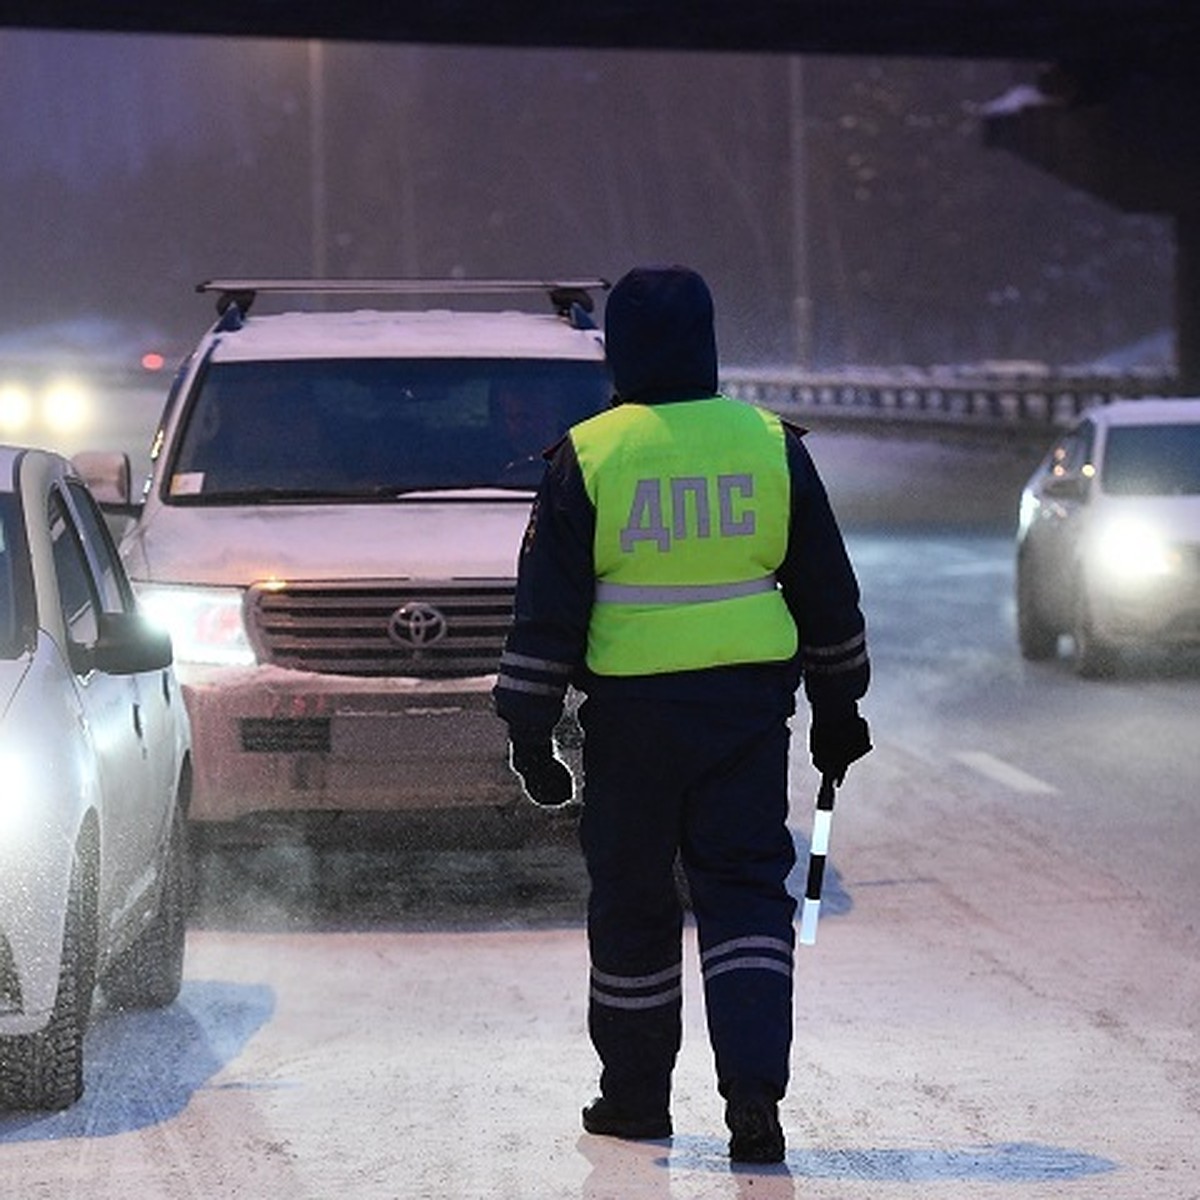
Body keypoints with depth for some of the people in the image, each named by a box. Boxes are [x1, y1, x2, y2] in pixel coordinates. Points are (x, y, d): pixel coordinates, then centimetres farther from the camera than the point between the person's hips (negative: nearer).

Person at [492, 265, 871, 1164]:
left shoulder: (587, 457, -5)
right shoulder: (771, 445, 2)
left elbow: (546, 608, -4)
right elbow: (829, 592, 10)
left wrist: (529, 729, 3)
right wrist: (837, 709, 20)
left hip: (633, 709, -1)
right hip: (750, 702, 2)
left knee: (633, 900, 11)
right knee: (746, 889, 4)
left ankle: (636, 1094, 21)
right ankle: (755, 1088, -11)